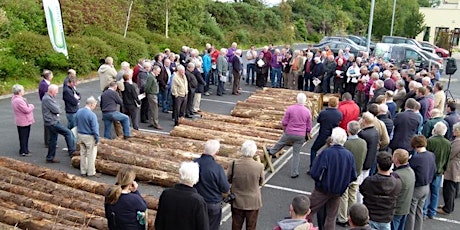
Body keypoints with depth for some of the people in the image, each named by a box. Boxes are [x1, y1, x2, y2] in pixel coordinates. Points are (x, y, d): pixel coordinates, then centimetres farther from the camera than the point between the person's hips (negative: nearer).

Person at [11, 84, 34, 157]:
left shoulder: (15, 99, 9)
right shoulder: (19, 100, -26)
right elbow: (27, 110, -25)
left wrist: (29, 106, -2)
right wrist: (31, 106, -8)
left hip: (21, 122, 10)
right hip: (24, 122, -10)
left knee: (24, 137, 20)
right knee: (24, 137, 0)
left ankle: (24, 150, 30)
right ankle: (24, 152, 9)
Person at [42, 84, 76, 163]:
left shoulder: (49, 98, 15)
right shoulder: (47, 99, -19)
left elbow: (57, 107, 16)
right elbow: (57, 110, -20)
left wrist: (57, 109, -5)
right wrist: (58, 108, 1)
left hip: (53, 122, 11)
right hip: (52, 123, -11)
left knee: (53, 141, 15)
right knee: (68, 132, -12)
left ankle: (50, 158, 22)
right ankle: (72, 151, -8)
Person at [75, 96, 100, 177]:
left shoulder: (78, 112, -1)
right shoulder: (92, 115, -23)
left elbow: (76, 124, 11)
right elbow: (95, 129, -19)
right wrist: (97, 139, -9)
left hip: (80, 135, 7)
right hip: (89, 137, -7)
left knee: (83, 154, 18)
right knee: (91, 155, 6)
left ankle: (83, 171, 27)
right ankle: (91, 172, 15)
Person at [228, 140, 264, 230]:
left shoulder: (234, 164, -20)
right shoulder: (259, 166, -22)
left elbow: (228, 180, -5)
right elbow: (260, 183, -6)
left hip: (237, 201, 1)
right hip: (253, 202, -1)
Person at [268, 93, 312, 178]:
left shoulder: (290, 108, -13)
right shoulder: (307, 111, -6)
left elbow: (284, 122, -6)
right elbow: (309, 126, 3)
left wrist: (286, 129, 14)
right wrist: (308, 134, 21)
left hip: (289, 133, -1)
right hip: (301, 136, 1)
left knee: (280, 143, 27)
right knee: (296, 153, 9)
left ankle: (272, 151, 55)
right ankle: (294, 173, 16)